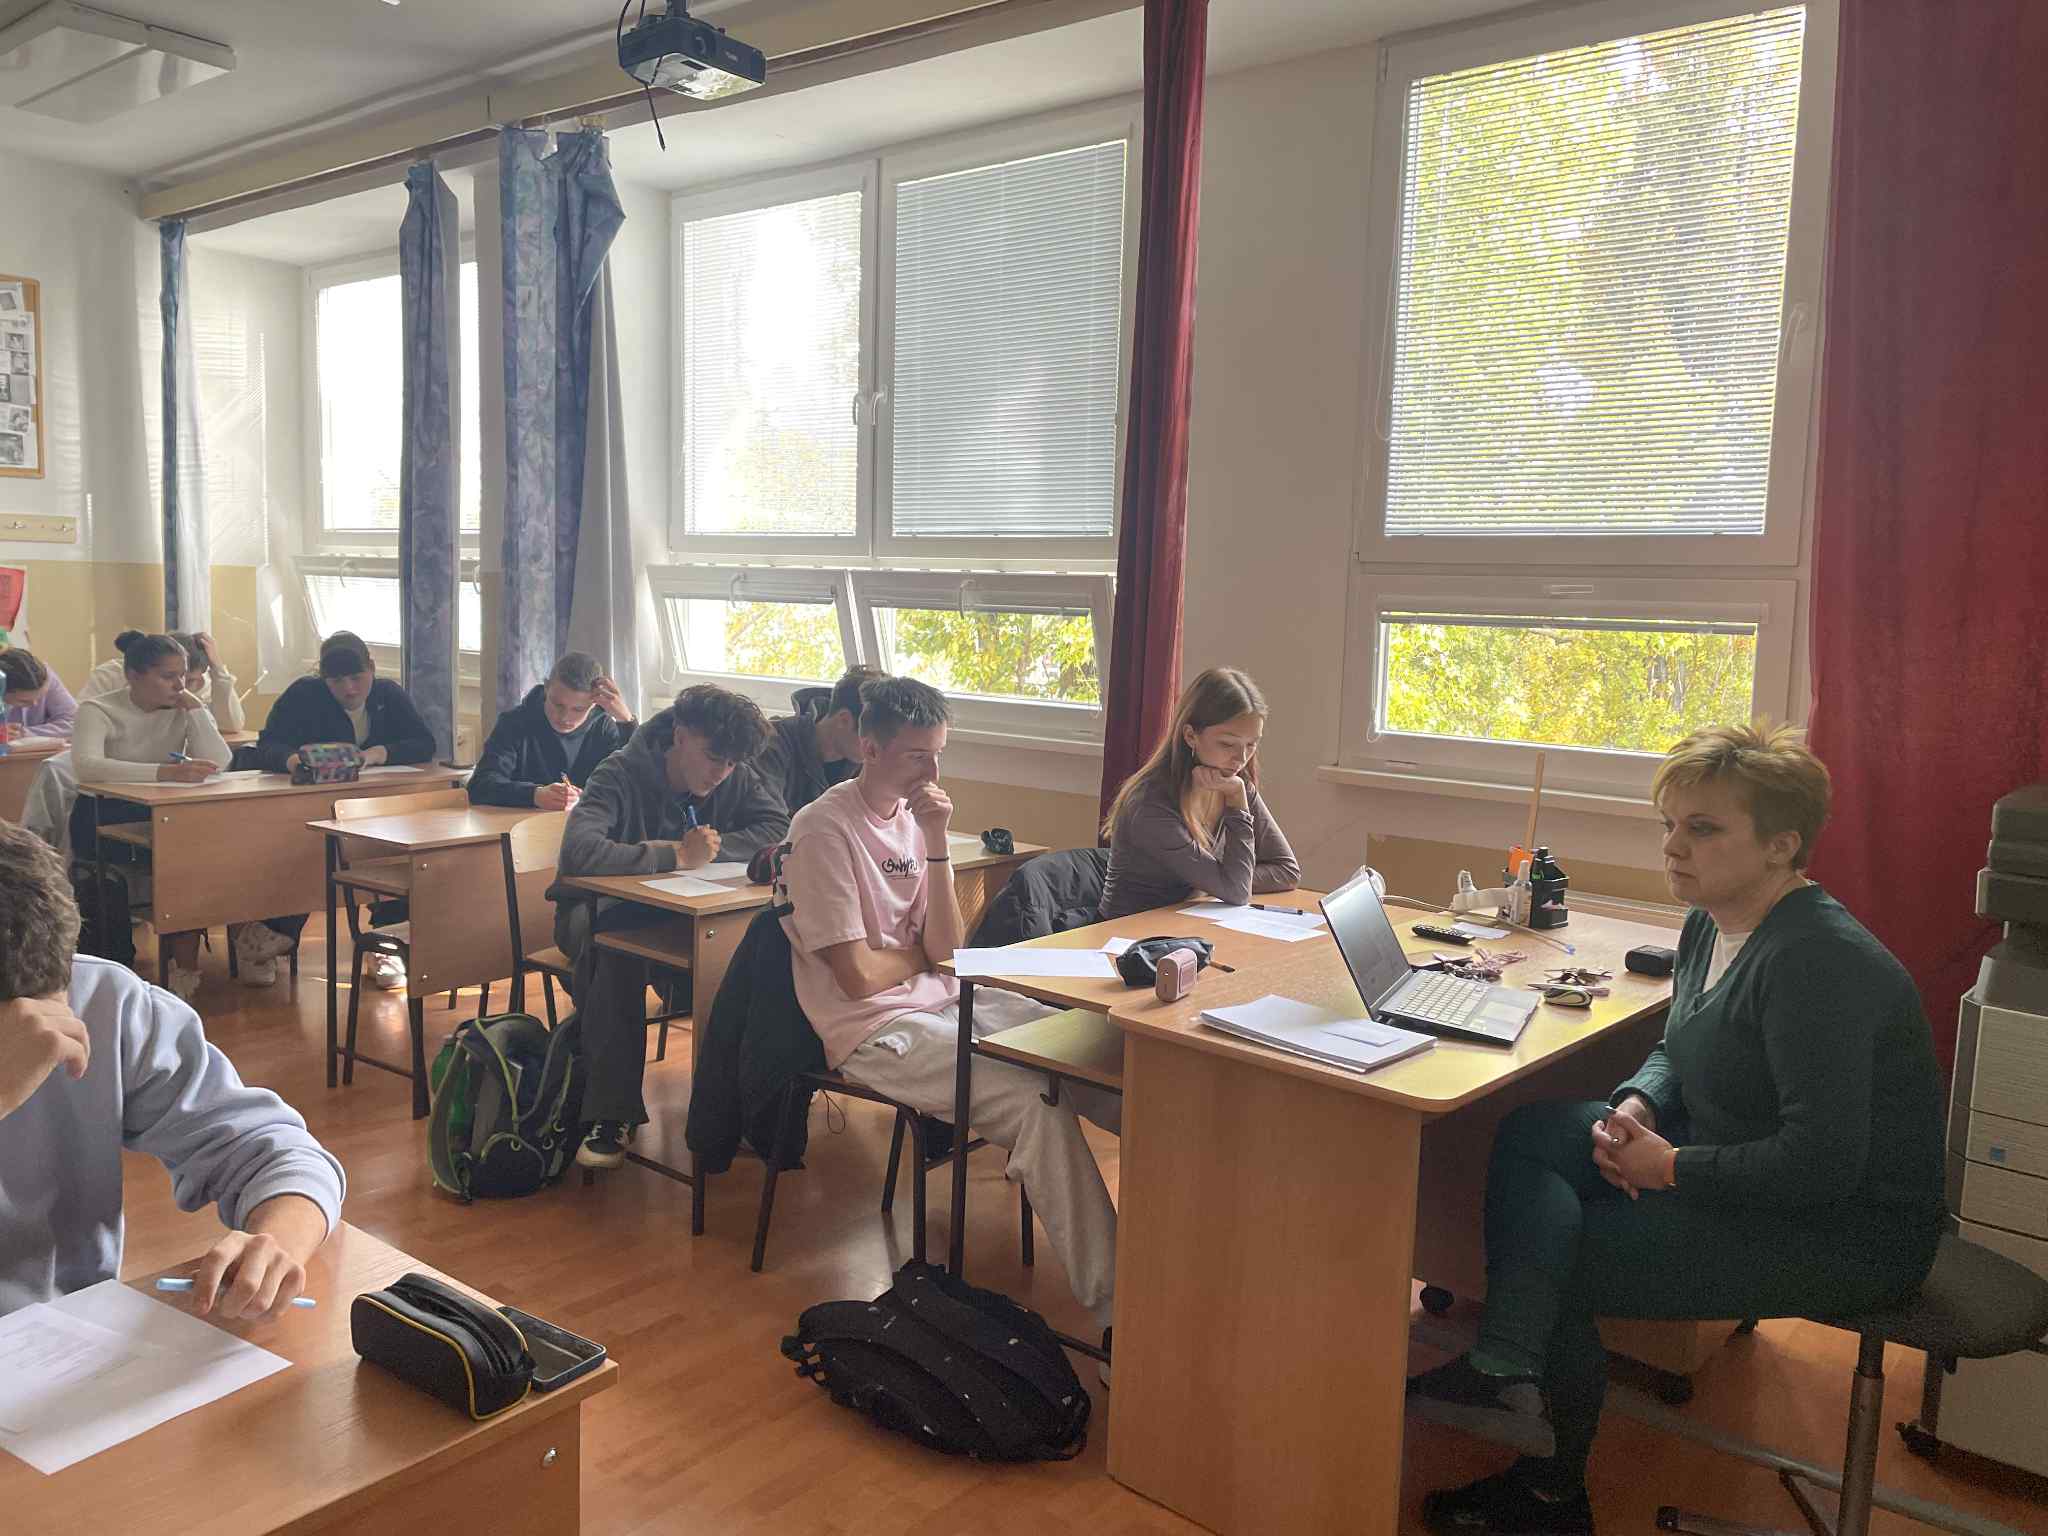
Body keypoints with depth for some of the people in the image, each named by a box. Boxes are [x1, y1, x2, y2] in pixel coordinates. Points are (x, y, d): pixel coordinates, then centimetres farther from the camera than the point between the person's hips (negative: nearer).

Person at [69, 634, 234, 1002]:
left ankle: (184, 962, -18)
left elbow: (219, 763, -13)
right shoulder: (98, 711, -8)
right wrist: (164, 772, -43)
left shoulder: (182, 710, 4)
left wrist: (193, 706, -11)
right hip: (105, 819, -4)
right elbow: (86, 765, -31)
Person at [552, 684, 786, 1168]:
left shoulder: (736, 778, -5)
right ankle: (611, 1114, -32)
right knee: (615, 946, -41)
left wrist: (715, 846, -23)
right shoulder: (621, 776, -22)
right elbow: (578, 853, -38)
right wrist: (677, 855, -37)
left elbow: (781, 830, -11)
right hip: (603, 908, -4)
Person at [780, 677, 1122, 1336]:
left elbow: (947, 950, 0)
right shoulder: (824, 829, -14)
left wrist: (936, 845, -9)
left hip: (940, 999, 8)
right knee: (1037, 1102, -24)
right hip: (871, 1030, -7)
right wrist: (924, 954, 2)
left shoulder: (915, 816, 8)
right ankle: (1112, 1300, -20)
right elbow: (857, 975, -18)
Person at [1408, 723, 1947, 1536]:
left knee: (1559, 1262, -10)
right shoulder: (1711, 927, 3)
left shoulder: (1817, 961, -27)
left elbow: (1823, 1164, -30)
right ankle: (1507, 1373, -15)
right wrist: (1638, 1106, -5)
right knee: (1535, 1131, -4)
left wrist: (1671, 1167, -19)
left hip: (1847, 1233, -10)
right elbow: (1681, 1054, 18)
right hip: (1743, 1173, 10)